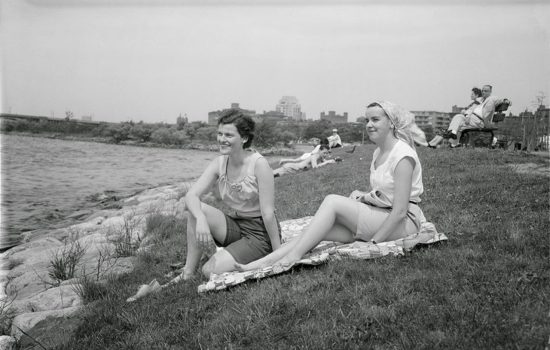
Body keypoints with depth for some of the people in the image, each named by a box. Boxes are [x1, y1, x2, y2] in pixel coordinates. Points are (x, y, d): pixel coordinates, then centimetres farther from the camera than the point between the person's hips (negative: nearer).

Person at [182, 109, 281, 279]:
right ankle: (187, 274, -10)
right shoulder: (219, 164, -3)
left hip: (260, 233, -6)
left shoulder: (258, 164, -19)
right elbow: (191, 195, -12)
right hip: (236, 227, 6)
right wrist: (201, 219, -34)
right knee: (195, 209, -19)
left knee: (211, 271, -20)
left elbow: (268, 212, -19)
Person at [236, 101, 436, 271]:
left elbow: (400, 211, -19)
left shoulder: (402, 156, -13)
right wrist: (362, 197, -3)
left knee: (332, 201, -25)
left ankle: (292, 257, -26)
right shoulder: (378, 153, 14)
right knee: (322, 230, -14)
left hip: (404, 223, -8)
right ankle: (261, 263, -21)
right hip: (379, 217, 8)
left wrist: (372, 242, -19)